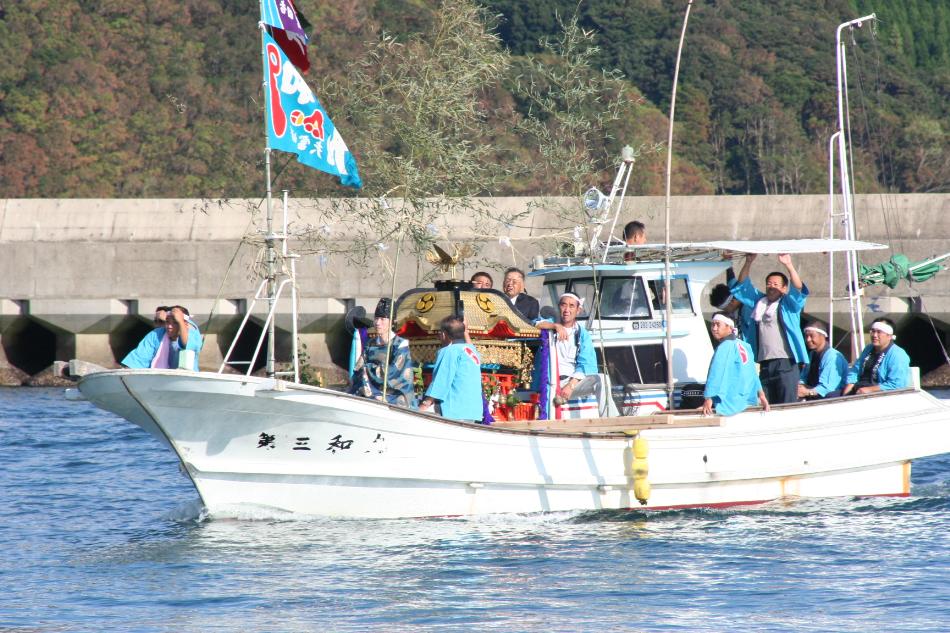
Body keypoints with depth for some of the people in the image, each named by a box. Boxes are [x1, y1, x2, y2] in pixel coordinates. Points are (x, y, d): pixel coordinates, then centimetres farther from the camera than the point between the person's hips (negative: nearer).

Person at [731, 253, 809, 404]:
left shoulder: (788, 304, 5)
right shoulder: (759, 302, 20)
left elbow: (798, 289, -12)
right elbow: (743, 285, 22)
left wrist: (788, 265, -23)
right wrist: (748, 263, 9)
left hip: (786, 362, -6)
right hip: (765, 363, 6)